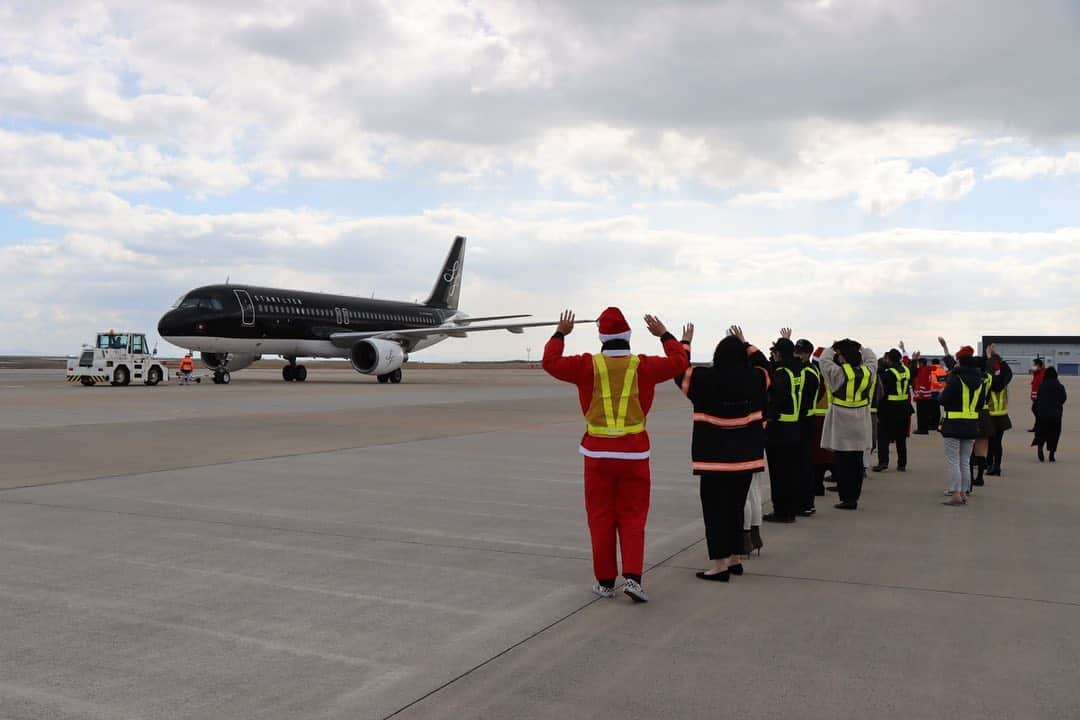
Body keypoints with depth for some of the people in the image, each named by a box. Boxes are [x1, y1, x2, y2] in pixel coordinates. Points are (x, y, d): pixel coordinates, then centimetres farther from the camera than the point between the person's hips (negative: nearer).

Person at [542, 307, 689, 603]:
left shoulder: (589, 366, -6)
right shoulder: (643, 366, -4)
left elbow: (551, 362, 4)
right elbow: (680, 362, 10)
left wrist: (560, 334, 18)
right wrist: (664, 334, 22)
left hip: (597, 453, 0)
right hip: (634, 452, 0)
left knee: (601, 517, 9)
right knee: (632, 517, 8)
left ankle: (605, 581, 14)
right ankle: (633, 577, -4)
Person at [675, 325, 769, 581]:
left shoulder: (704, 379, -13)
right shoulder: (755, 379, -1)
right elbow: (765, 364, 22)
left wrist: (685, 342, 15)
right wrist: (745, 344, 30)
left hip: (715, 457, -4)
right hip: (745, 456, 5)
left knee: (715, 509, 1)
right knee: (736, 507, 16)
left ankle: (720, 565, -1)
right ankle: (735, 559, 25)